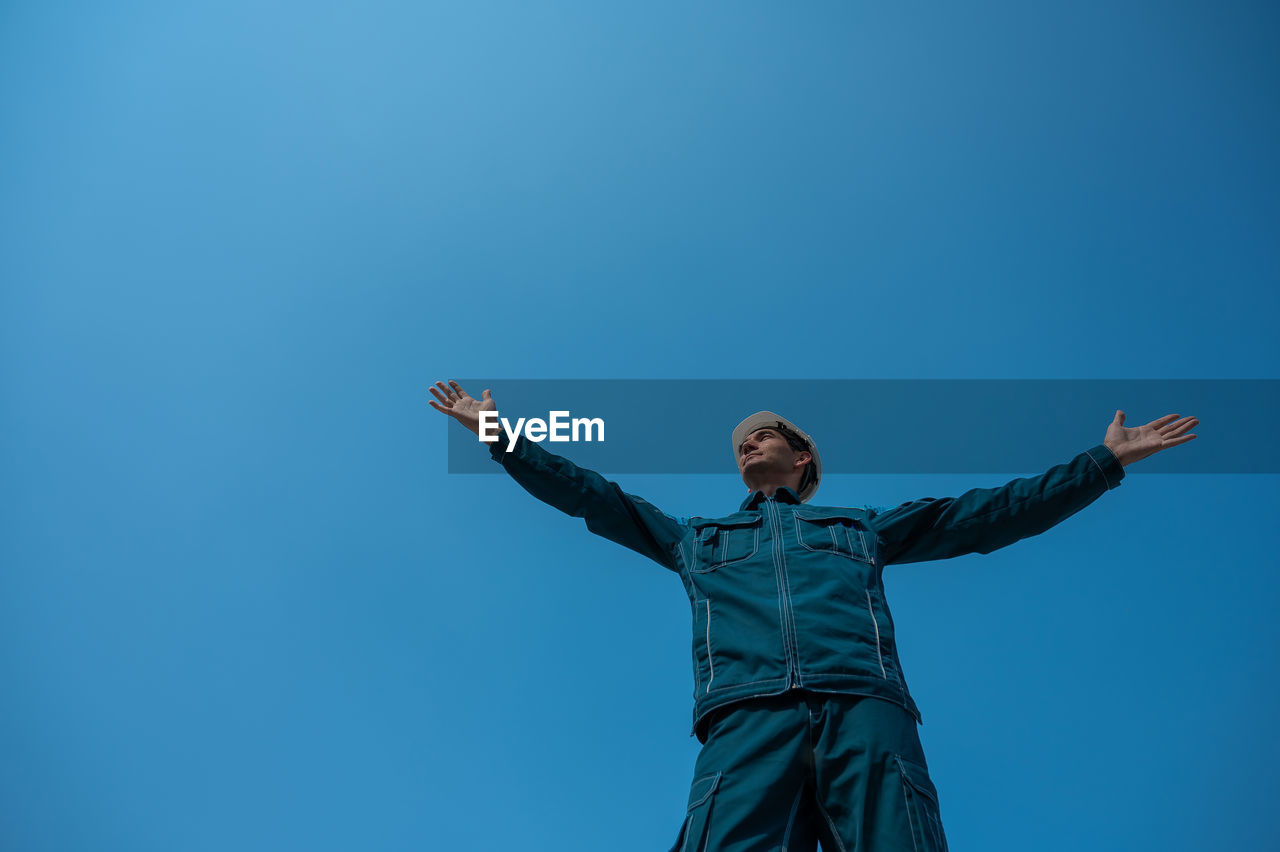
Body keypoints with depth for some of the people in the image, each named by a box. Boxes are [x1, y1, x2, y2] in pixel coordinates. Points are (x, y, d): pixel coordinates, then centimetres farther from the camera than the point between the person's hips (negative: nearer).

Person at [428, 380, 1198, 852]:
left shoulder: (861, 527, 34)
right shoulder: (696, 538, 36)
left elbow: (993, 514, 32)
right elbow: (586, 494, 37)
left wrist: (1106, 461, 31)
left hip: (865, 710, 0)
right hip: (745, 719, 0)